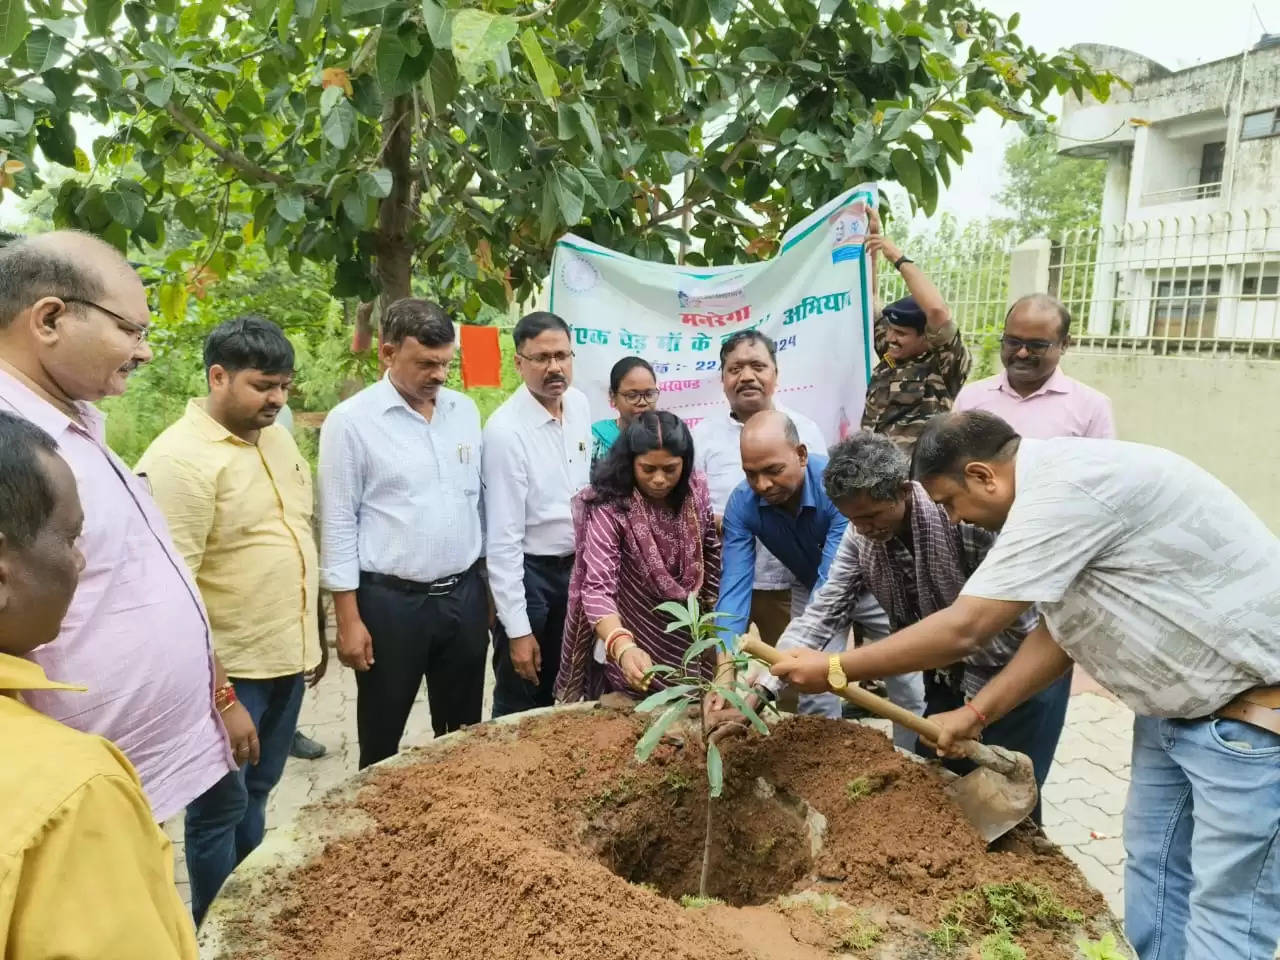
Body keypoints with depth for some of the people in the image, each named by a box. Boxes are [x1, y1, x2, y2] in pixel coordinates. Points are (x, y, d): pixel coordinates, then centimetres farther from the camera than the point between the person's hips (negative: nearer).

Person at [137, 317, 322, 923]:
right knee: (221, 808, 8)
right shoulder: (181, 459, -18)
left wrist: (311, 633, 17)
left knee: (256, 796, 21)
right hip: (230, 669, -7)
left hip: (287, 656, 8)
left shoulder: (277, 438, 8)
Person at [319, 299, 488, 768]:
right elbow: (338, 526, -9)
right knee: (382, 738, 12)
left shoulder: (465, 409, 5)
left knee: (465, 732, 18)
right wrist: (349, 619, -10)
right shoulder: (351, 420, -10)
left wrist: (488, 585, 12)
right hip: (390, 602, -4)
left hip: (464, 595, 5)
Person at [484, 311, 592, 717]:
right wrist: (517, 629, -20)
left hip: (575, 566, 7)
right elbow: (503, 537, -22)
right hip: (529, 573, -6)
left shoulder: (580, 404, -1)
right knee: (521, 706, 9)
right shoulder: (506, 430, -23)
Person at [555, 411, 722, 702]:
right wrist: (624, 648, -47)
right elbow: (597, 588, -31)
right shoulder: (610, 507, -24)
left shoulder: (696, 491, -8)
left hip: (691, 643, 5)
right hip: (636, 649, -4)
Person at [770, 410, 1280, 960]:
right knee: (1154, 875, 16)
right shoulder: (1058, 484, 5)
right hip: (1178, 703, 10)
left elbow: (962, 629, -26)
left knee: (1224, 910, -1)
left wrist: (833, 669, -17)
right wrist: (974, 714, 3)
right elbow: (1062, 632, 8)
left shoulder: (1063, 489, -26)